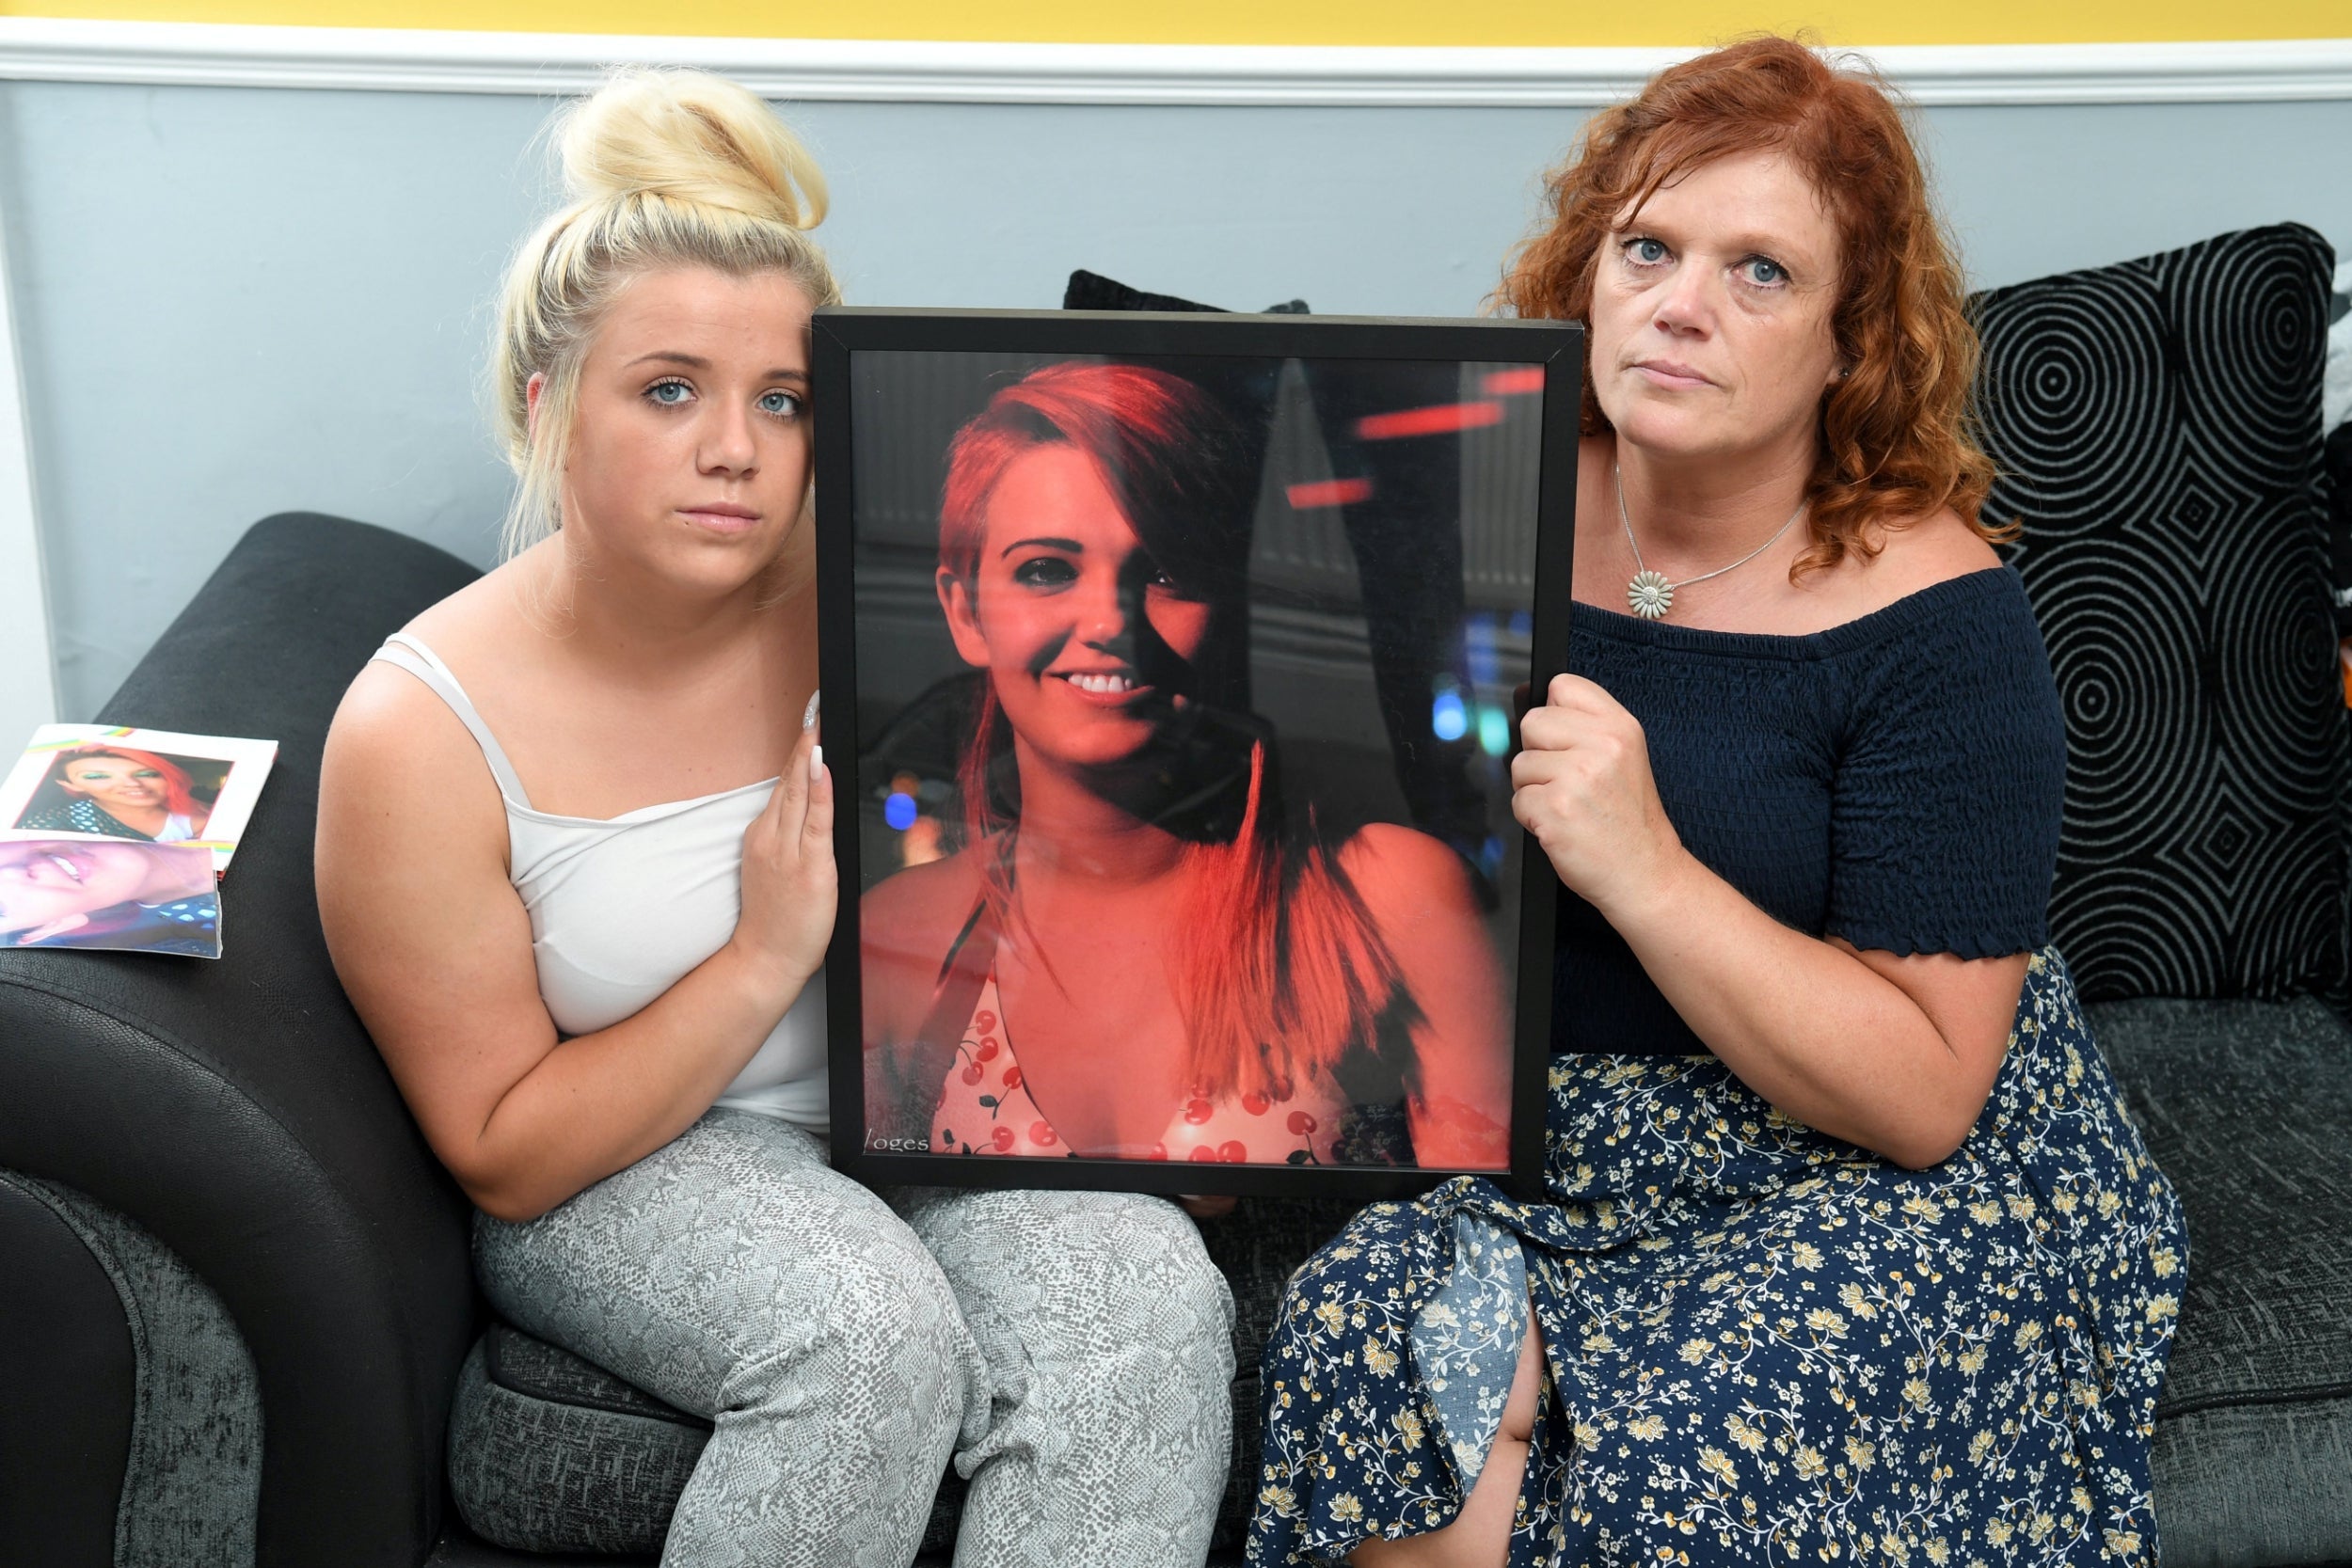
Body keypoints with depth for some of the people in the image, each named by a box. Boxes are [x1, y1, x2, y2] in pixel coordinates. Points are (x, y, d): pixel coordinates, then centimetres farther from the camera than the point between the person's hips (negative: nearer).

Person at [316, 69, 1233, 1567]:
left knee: (1149, 1293, -28)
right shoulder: (421, 737, -16)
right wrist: (766, 957, -21)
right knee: (869, 1327, -33)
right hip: (617, 1166, -2)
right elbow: (508, 1160, -11)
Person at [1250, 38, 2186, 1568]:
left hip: (1892, 1193, -3)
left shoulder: (1932, 614, -12)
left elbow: (1920, 1095, -16)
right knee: (1350, 1329, -24)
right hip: (1530, 1141, 3)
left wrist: (1640, 866, -26)